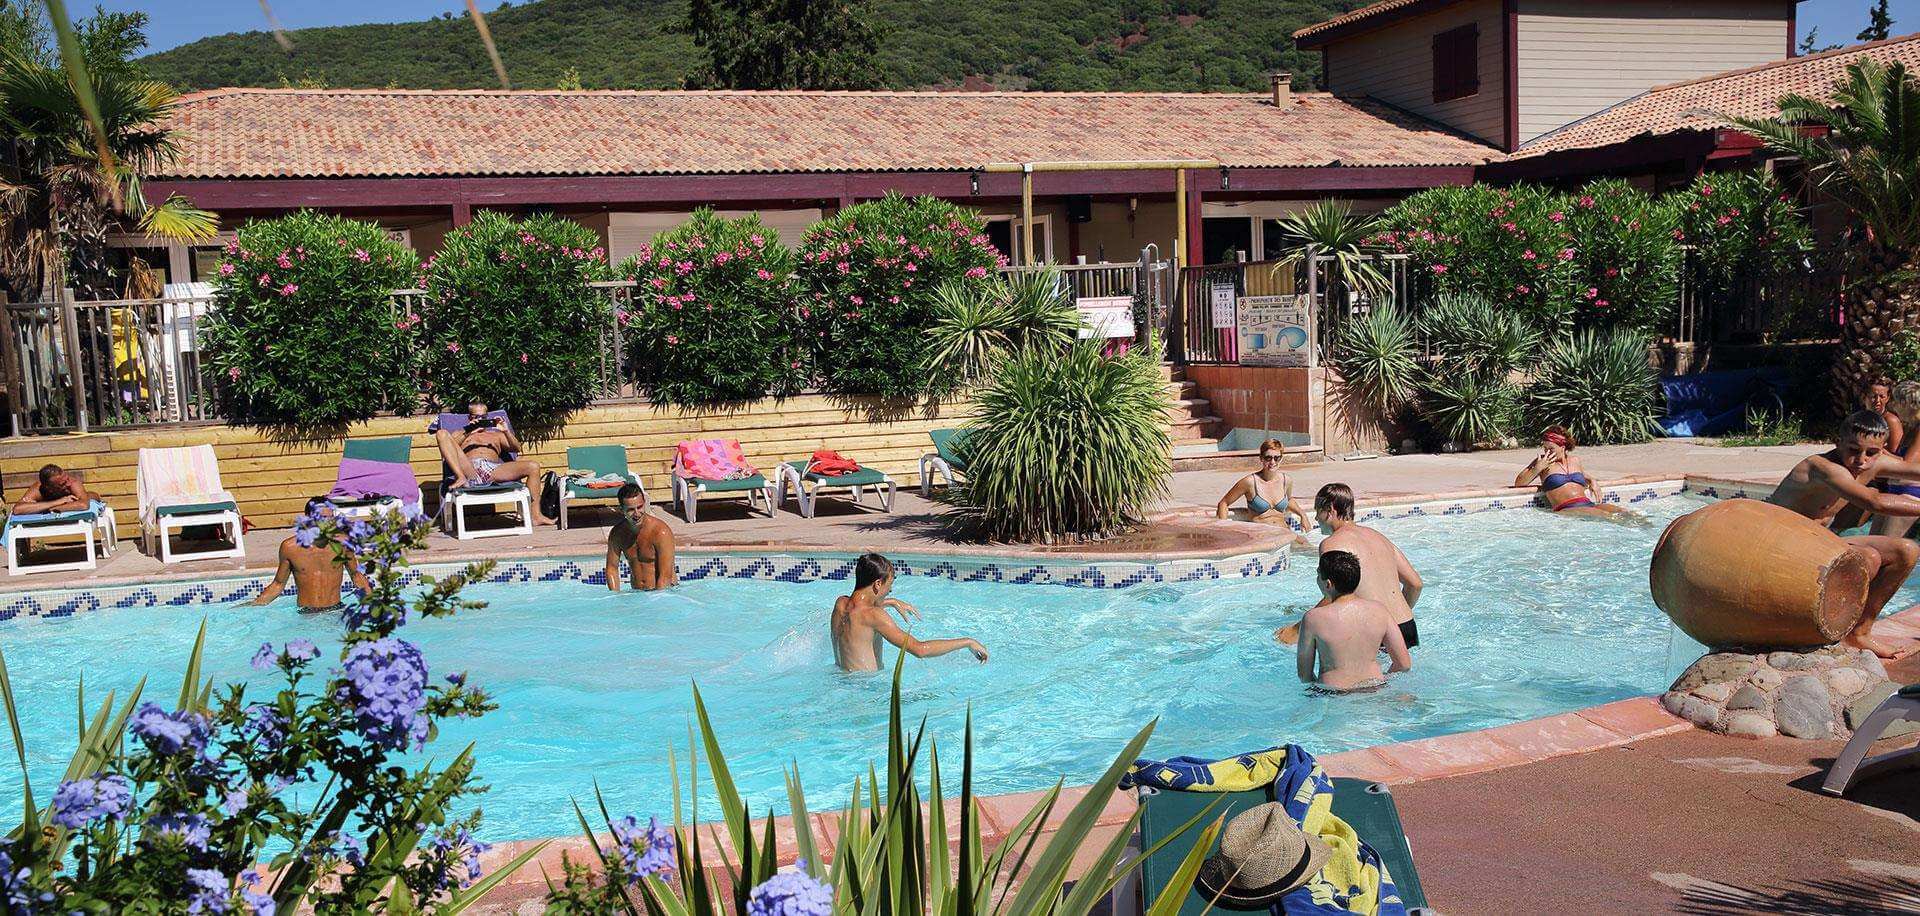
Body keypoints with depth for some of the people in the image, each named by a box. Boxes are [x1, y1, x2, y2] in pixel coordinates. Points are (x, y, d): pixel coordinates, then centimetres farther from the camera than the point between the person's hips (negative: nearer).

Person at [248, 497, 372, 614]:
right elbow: (278, 584, 12)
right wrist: (256, 603, 1)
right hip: (305, 615, 0)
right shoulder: (290, 547, -1)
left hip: (337, 611, 0)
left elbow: (355, 574, 17)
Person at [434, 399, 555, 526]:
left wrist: (506, 431, 2)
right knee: (442, 434, -18)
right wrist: (467, 433, -1)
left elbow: (516, 449, 19)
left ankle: (536, 516, -22)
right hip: (470, 470, -1)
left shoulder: (496, 434, 37)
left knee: (533, 467, -19)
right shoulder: (460, 433, 32)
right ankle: (461, 478, -36)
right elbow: (447, 450, 10)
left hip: (493, 470, 2)